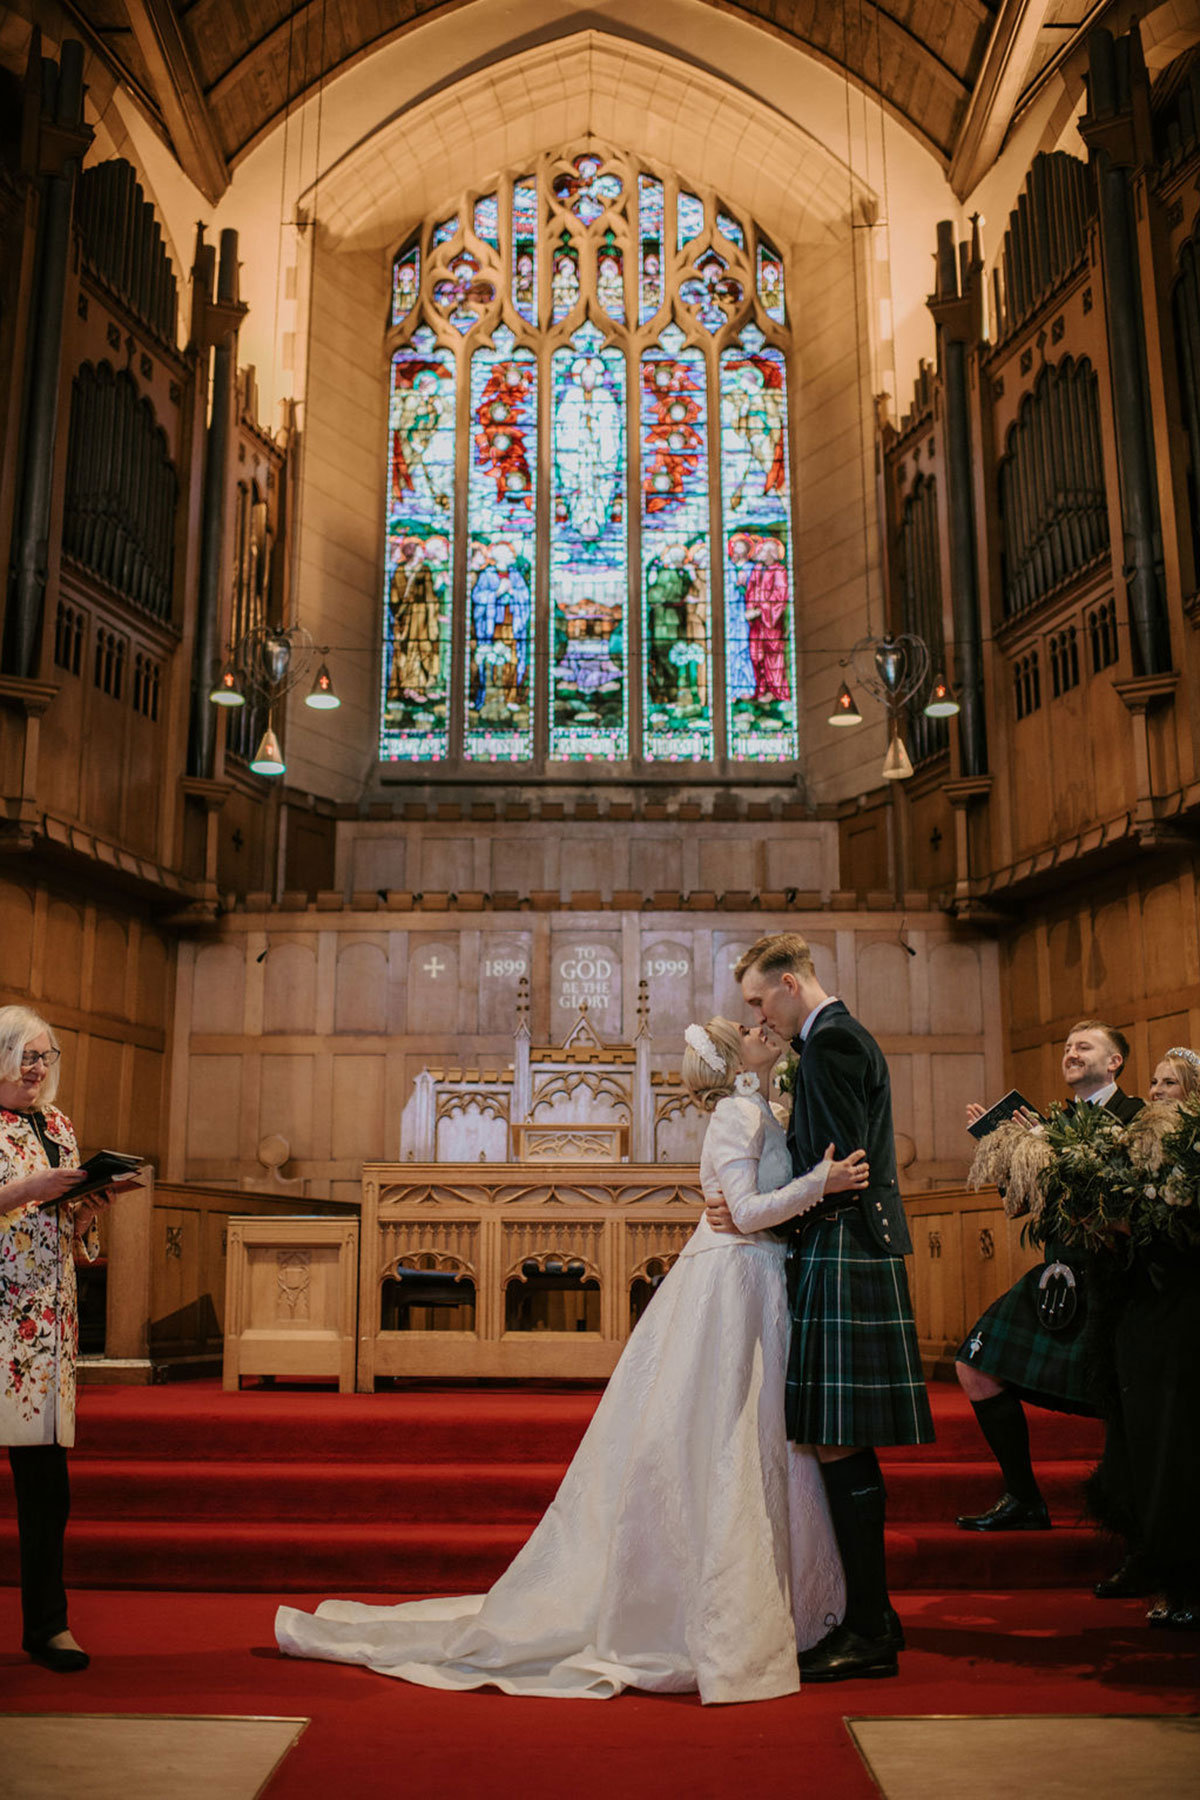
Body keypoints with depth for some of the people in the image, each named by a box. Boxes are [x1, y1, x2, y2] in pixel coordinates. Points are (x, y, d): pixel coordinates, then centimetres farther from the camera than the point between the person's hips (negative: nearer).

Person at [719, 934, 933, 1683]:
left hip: (844, 1255, -11)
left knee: (839, 1445, -6)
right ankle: (870, 1615, 22)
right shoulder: (843, 1036, 20)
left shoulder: (831, 1041, -12)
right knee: (842, 1445, 14)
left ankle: (871, 1633, 3)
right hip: (846, 1253, 11)